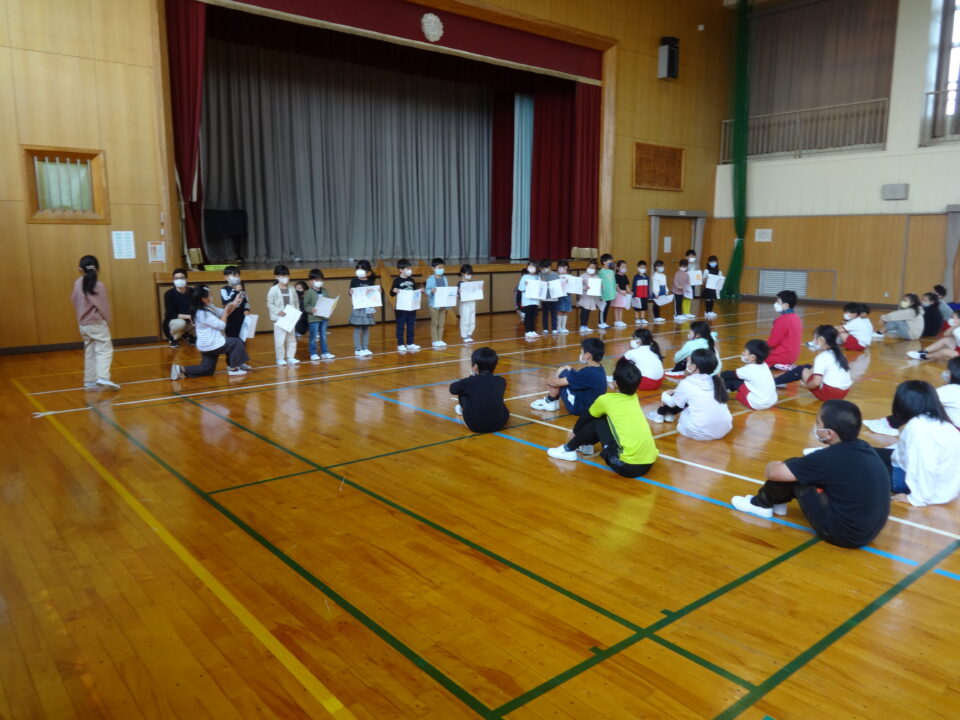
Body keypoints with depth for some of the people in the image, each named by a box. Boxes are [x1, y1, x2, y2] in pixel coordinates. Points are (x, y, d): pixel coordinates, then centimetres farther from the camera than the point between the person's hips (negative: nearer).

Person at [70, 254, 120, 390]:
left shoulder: (78, 283, 2)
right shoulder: (99, 285, -12)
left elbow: (75, 301, 11)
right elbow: (103, 306, -9)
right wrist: (107, 322, -1)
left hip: (83, 324, 6)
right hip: (97, 323, -6)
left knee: (89, 352, 14)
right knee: (104, 350, -6)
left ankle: (90, 381, 18)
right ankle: (103, 378, -22)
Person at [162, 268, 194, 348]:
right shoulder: (169, 294, -18)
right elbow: (170, 314, -22)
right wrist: (188, 316, -34)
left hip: (189, 321, 4)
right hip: (173, 322, -4)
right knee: (180, 323, -38)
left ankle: (188, 334, 10)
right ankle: (173, 338, -2)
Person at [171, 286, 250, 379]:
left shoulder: (208, 308, 6)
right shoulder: (203, 313, -22)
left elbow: (223, 313, 14)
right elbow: (221, 325, -19)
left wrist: (234, 303, 4)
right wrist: (226, 311, -10)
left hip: (207, 345, 10)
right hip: (210, 345, -10)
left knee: (207, 369, 17)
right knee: (237, 343, 0)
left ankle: (182, 369, 7)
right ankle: (233, 368, 5)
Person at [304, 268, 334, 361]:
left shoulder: (324, 291, 9)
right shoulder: (309, 292, -8)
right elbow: (305, 305, -7)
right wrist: (311, 309, -24)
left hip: (324, 317, 5)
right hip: (313, 318, -5)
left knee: (324, 336, 13)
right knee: (313, 337, 2)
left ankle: (325, 352, 22)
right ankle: (313, 354, 12)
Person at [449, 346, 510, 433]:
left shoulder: (470, 381, -7)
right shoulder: (501, 381, 2)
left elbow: (452, 389, 11)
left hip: (476, 426, -3)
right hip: (500, 424, 4)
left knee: (463, 394, 14)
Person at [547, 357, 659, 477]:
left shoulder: (606, 399, 2)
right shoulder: (634, 398, 17)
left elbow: (586, 416, 20)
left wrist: (575, 432, 38)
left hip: (627, 466, -7)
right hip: (649, 463, 7)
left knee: (597, 422, 10)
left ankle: (569, 450, 24)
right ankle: (586, 445, 44)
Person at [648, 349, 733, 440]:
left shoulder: (686, 383, -6)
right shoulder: (716, 381, 8)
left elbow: (672, 403, 13)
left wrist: (664, 396, 34)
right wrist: (676, 392, 33)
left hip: (699, 432, -5)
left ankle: (660, 414, 38)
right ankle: (669, 414, 39)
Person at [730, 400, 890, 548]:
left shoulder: (830, 458, -22)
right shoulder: (863, 447, -1)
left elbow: (773, 472, -14)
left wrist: (772, 465, 9)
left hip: (843, 533, -8)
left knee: (790, 473, -3)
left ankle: (761, 504, 20)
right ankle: (775, 501, 31)